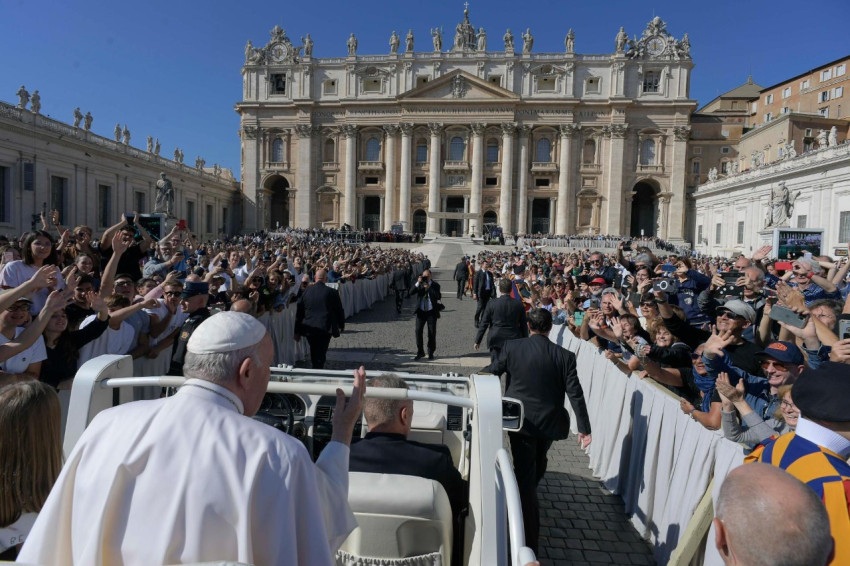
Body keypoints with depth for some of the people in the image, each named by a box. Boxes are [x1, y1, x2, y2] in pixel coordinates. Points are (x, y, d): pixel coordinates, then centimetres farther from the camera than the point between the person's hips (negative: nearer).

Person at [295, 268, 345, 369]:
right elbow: (339, 310, 0)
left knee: (314, 354, 21)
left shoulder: (306, 291, 0)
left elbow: (299, 312, 4)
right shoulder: (332, 292, -8)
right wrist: (341, 325, 17)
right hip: (326, 328, -3)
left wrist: (297, 331, 12)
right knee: (320, 355, 4)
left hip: (309, 328, 3)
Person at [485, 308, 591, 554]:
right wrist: (584, 428, -3)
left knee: (525, 473, 2)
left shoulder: (512, 347, -10)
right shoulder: (565, 356, -9)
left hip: (521, 420, -2)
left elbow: (491, 372, 3)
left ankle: (529, 541, 3)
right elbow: (575, 394, -10)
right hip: (549, 421, 3)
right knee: (538, 463, 28)